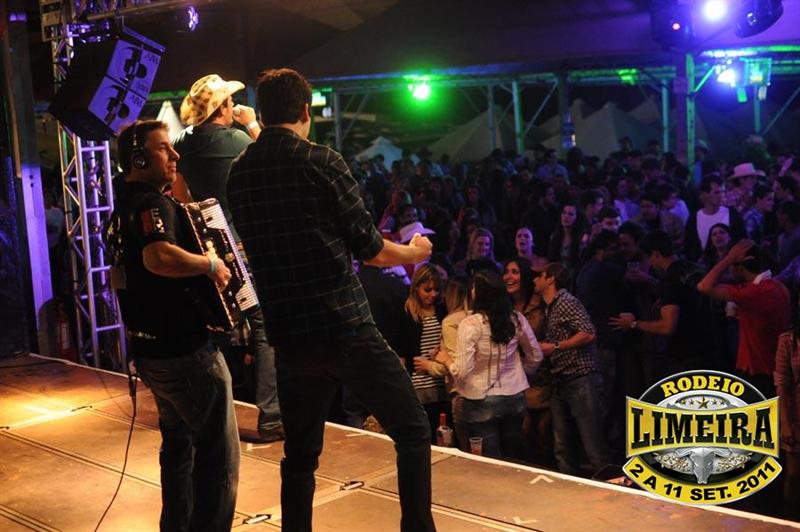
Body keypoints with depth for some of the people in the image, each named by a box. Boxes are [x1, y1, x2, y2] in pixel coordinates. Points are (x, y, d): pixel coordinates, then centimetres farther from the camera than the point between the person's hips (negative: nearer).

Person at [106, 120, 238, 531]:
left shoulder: (123, 209, 15)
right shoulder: (152, 202, -16)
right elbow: (159, 258, -37)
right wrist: (210, 263, -23)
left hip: (151, 349, 11)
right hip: (183, 349, -10)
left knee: (179, 443, 23)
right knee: (219, 455, -5)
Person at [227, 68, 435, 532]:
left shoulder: (239, 172, 6)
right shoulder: (321, 161, -9)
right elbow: (369, 247, -5)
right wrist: (414, 252, 14)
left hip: (289, 337, 5)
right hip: (346, 328, -5)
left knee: (300, 455, 16)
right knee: (413, 431, 9)